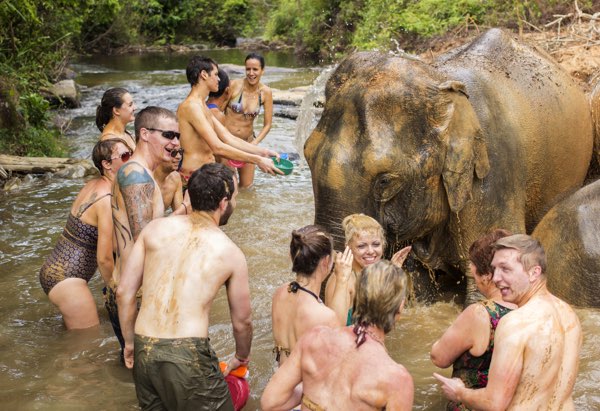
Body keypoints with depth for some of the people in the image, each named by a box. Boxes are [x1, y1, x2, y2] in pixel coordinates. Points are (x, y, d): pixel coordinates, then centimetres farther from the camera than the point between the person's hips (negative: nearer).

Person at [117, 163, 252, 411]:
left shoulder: (156, 228, 8)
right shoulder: (230, 253, 2)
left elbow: (124, 292, 8)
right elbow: (242, 321, 13)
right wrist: (241, 357, 33)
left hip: (144, 352, 5)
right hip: (187, 355, -4)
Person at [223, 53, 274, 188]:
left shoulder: (266, 92, -7)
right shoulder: (234, 85, -15)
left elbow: (267, 125, -3)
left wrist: (254, 144, -16)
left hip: (248, 141, 3)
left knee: (246, 186, 11)